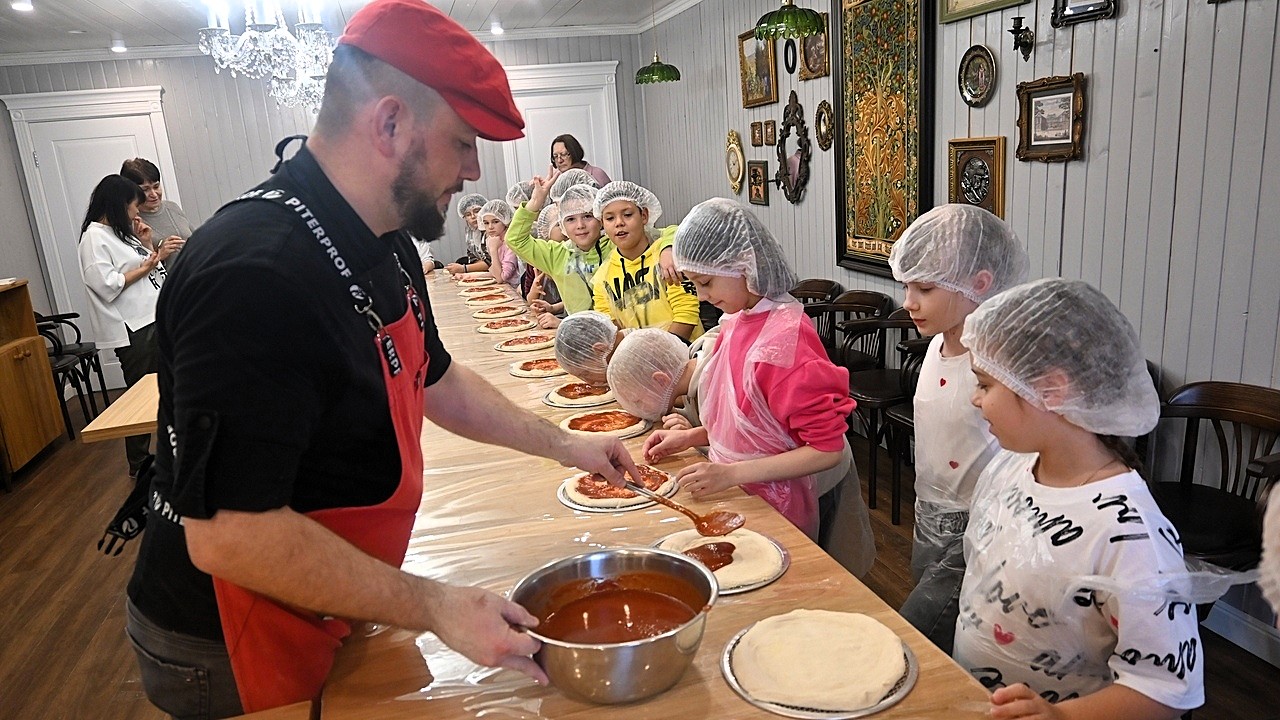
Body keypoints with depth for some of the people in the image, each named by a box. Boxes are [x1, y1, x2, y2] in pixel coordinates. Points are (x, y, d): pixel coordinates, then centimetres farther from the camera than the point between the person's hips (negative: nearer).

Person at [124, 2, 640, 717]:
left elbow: (433, 379, 13)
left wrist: (562, 443, 9)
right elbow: (227, 534, -32)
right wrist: (433, 606, -28)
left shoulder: (384, 244, 0)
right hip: (233, 655, -8)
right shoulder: (256, 273, -32)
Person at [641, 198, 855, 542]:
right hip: (732, 496, 7)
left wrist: (731, 473, -26)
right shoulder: (736, 320, 1)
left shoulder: (787, 336, -23)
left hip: (772, 510, -7)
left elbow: (827, 449, -22)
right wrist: (690, 437, 0)